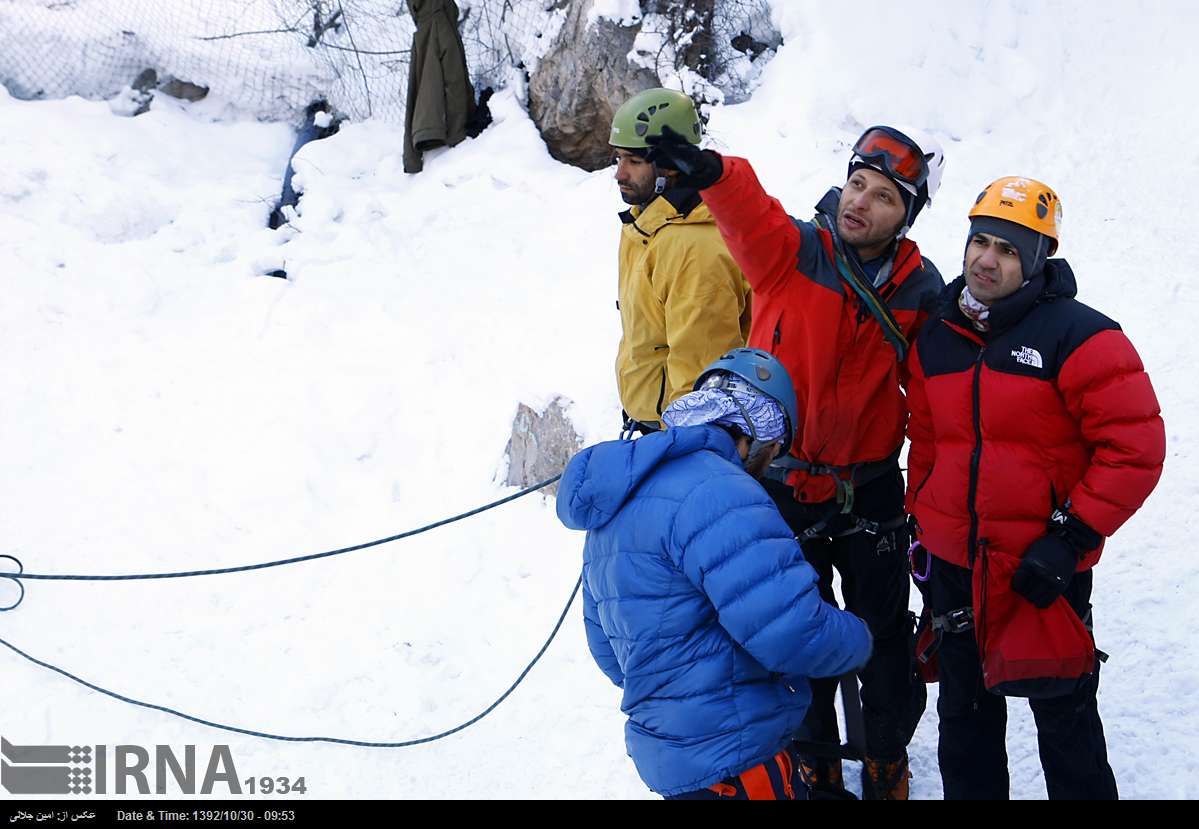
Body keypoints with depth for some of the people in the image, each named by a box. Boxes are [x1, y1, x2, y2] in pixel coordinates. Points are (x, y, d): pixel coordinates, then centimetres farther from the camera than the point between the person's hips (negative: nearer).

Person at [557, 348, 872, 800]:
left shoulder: (618, 498, 14)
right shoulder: (715, 491, -20)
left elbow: (605, 643, 20)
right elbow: (790, 632, -25)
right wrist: (857, 639, -5)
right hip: (735, 760, -9)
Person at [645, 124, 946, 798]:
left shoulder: (921, 291, -7)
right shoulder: (790, 251, -12)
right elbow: (748, 210, -33)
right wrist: (710, 172, -56)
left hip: (870, 492, 1)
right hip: (784, 485, -1)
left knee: (885, 639, 12)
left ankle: (887, 766, 36)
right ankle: (817, 766, 35)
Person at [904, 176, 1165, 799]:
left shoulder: (1078, 337, -13)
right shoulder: (935, 337, 6)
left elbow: (1135, 448, -16)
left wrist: (1071, 537, -18)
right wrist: (919, 518, 15)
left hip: (1044, 568, -5)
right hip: (954, 562, 5)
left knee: (1064, 717, 7)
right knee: (964, 712, 18)